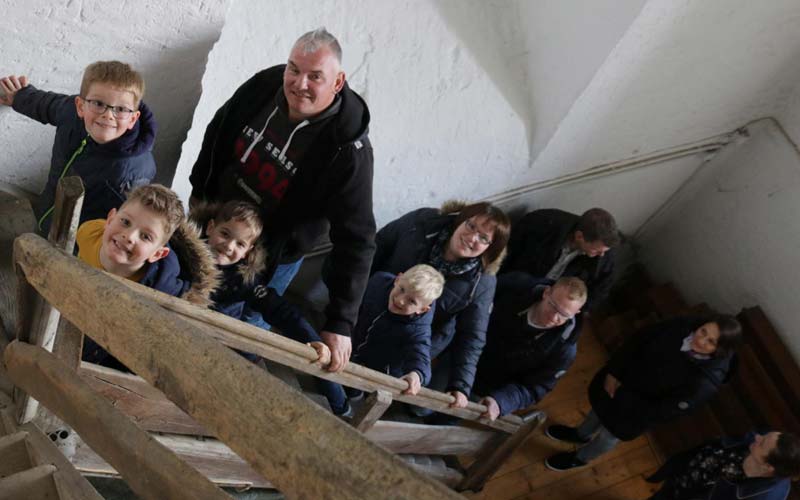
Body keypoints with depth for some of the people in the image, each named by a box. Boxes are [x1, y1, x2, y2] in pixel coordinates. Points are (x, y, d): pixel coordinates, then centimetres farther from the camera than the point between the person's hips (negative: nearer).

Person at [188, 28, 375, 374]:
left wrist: (340, 323, -33)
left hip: (272, 257, -5)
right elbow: (218, 134, 3)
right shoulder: (264, 85, -18)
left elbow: (356, 240, -30)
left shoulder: (348, 150, -32)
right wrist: (199, 190, 12)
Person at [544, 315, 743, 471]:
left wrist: (624, 400, -20)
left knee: (610, 433, 24)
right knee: (600, 406, 31)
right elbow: (637, 340, -12)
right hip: (619, 380, 4)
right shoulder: (683, 326, -24)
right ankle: (581, 434, 64)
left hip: (638, 410, -4)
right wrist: (613, 372, -15)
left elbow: (667, 409, -27)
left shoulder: (707, 379, -35)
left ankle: (581, 458, 55)